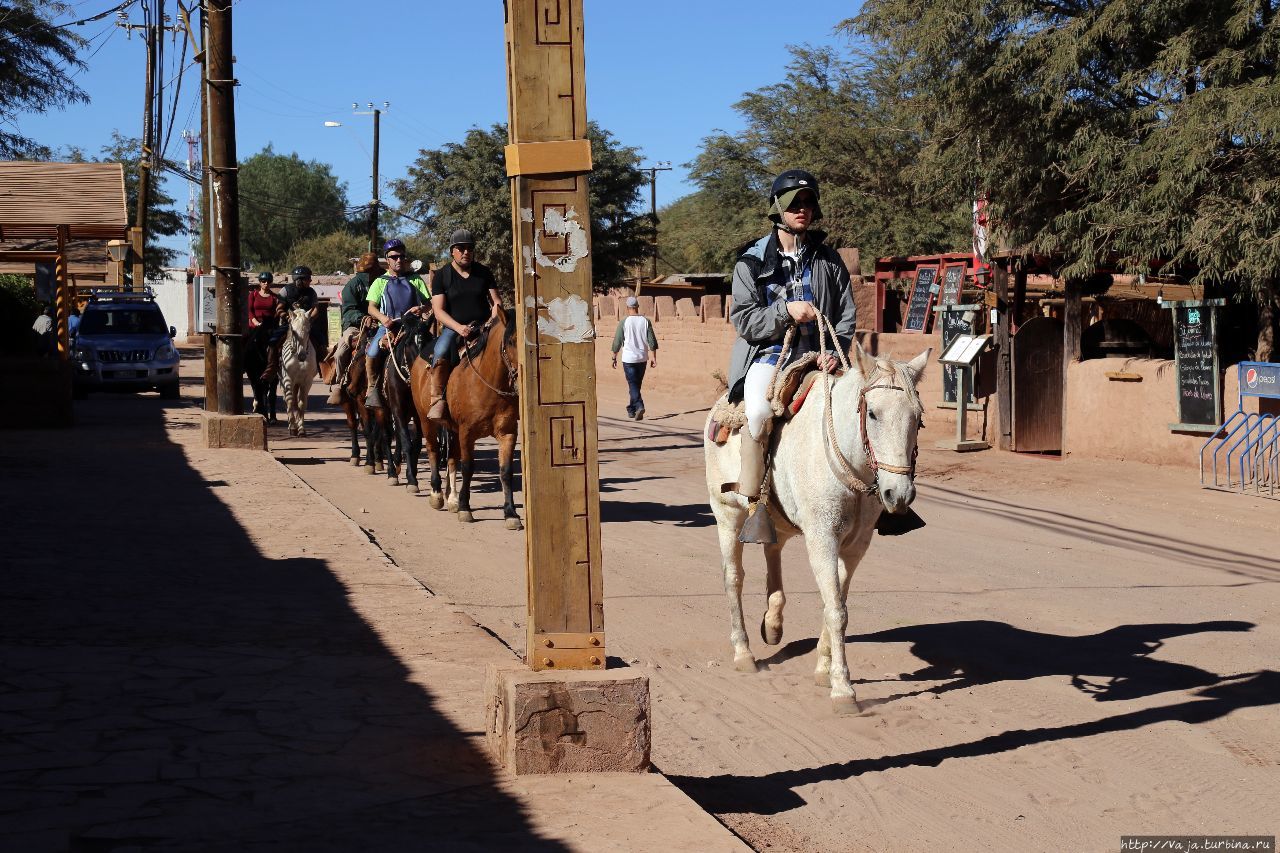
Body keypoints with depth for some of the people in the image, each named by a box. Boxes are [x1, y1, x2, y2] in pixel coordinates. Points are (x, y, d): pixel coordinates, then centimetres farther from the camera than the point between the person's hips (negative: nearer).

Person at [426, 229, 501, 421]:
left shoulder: (483, 272, 12)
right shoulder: (441, 275, 3)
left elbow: (496, 301, 14)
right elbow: (438, 310, -4)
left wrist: (493, 320, -8)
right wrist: (459, 327, -20)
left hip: (483, 326, 3)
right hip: (453, 327, -2)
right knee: (441, 352, -34)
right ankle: (438, 401, -29)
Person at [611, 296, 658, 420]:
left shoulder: (624, 322, -7)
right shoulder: (645, 321, 2)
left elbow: (617, 341, -3)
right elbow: (652, 341, -1)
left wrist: (614, 357, 7)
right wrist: (653, 357, 4)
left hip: (628, 358, -4)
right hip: (642, 358, 4)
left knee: (633, 385, -5)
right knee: (636, 385, 16)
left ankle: (639, 406, -25)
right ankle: (631, 410, 25)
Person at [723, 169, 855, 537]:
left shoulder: (828, 259, 12)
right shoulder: (753, 262, 4)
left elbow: (847, 313, 10)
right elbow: (744, 319, -2)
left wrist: (834, 351, -8)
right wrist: (785, 310, -17)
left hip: (816, 357, 3)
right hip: (768, 354, -3)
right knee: (759, 409, -34)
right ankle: (749, 502, -22)